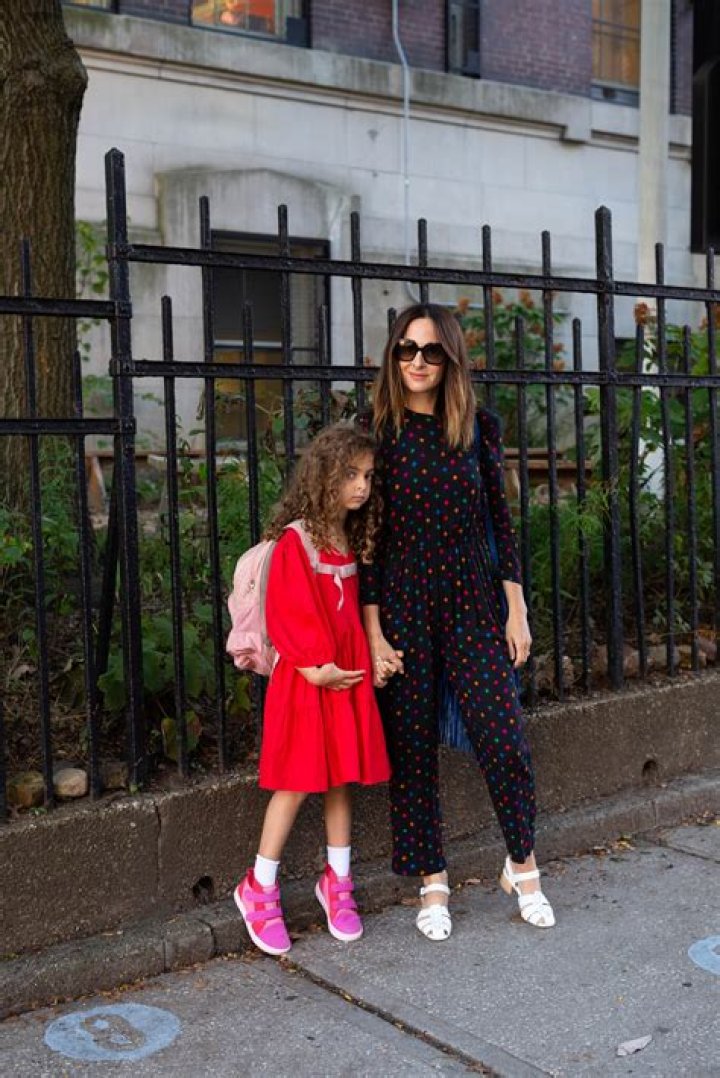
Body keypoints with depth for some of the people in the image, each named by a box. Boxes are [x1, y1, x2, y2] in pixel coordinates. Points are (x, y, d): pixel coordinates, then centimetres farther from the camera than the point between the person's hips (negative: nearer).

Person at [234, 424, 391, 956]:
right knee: (298, 782, -2)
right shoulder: (295, 540, -13)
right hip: (305, 678, -7)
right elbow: (285, 613, -16)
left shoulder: (352, 541, 11)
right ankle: (260, 888, 13)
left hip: (348, 676, 7)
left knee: (342, 777, 13)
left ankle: (337, 881, 27)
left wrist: (366, 659, 5)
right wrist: (315, 666, -19)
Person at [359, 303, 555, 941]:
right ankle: (432, 885, 21)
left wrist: (516, 611, 3)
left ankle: (523, 866, 21)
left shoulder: (480, 428, 4)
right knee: (411, 746, 5)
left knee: (503, 737, -4)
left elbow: (501, 522, 7)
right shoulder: (377, 432, -1)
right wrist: (373, 633, -6)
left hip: (473, 601, 1)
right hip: (402, 605, -1)